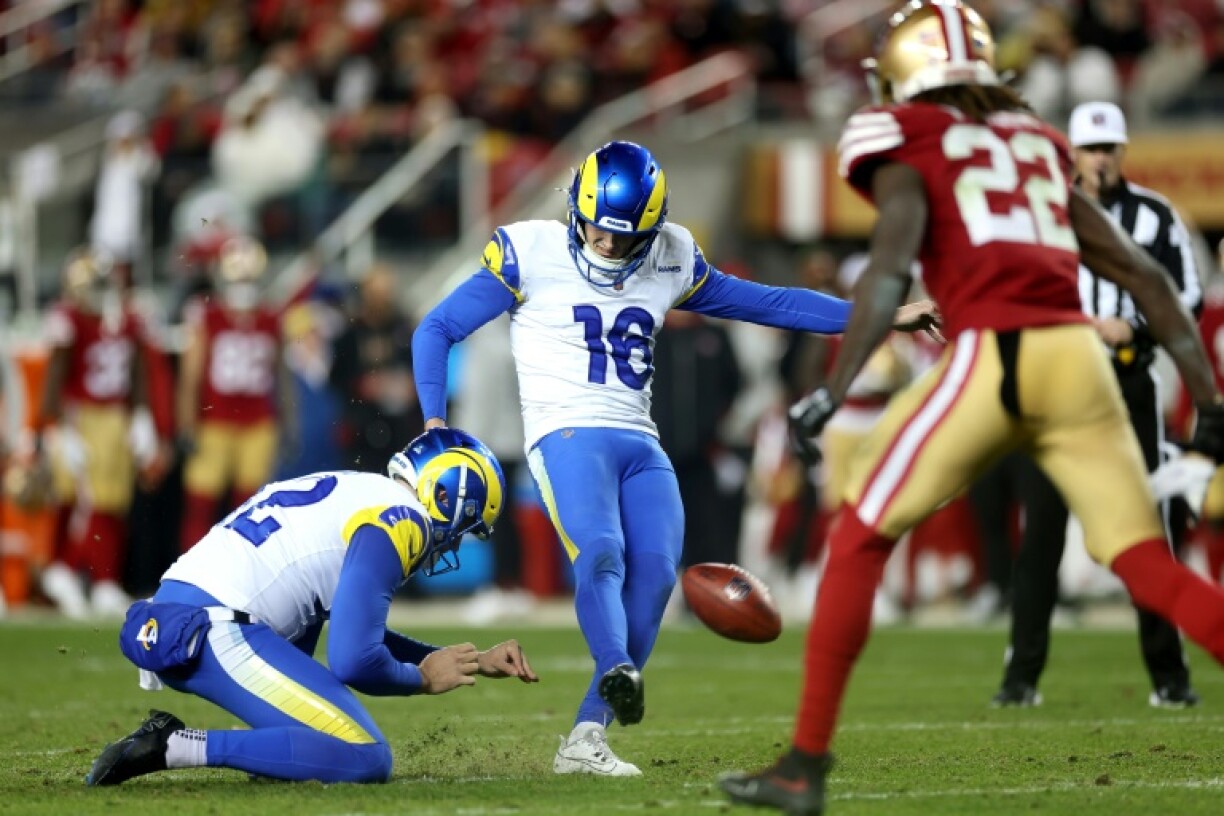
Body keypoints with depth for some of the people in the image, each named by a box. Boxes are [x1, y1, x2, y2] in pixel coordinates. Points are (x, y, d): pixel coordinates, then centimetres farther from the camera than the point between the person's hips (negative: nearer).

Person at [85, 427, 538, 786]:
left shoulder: (353, 491, 26)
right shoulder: (399, 519, -4)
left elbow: (360, 632, 37)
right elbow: (355, 660, -12)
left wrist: (476, 663, 35)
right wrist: (424, 678, 9)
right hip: (214, 633, -10)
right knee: (366, 760, -12)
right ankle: (177, 747, -17)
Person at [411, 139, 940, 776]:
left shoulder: (671, 263, 12)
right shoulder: (531, 254, -1)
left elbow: (766, 303, 19)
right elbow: (437, 329, 5)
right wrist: (434, 421, -7)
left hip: (641, 446, 4)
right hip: (568, 435, -4)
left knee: (654, 573, -15)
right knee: (600, 554, -29)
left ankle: (586, 739, -15)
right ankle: (618, 674, -53)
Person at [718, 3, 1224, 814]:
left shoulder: (906, 145, 11)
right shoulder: (1038, 145, 26)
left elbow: (891, 267, -7)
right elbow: (1145, 275, 22)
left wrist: (832, 391, -12)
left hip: (993, 353, -4)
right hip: (1080, 356, 4)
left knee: (860, 537, 8)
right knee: (1150, 566, 7)